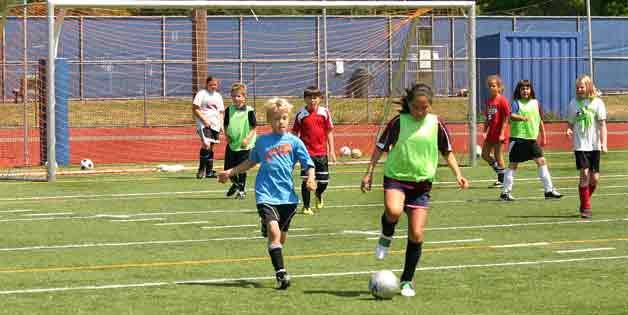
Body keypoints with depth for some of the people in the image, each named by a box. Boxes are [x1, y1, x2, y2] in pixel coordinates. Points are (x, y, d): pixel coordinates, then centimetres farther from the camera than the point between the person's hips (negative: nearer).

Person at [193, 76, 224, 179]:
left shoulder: (218, 96, 18)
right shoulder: (201, 94, -1)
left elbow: (221, 112, 24)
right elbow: (195, 109, -6)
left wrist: (221, 124, 10)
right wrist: (204, 119, -14)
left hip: (215, 125, 6)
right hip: (204, 124, -6)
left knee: (211, 147, 9)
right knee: (206, 145, -21)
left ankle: (209, 171, 15)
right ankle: (201, 170, -13)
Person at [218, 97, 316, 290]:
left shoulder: (294, 142, 3)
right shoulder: (262, 141, 9)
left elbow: (309, 165, 1)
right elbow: (251, 162, 26)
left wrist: (310, 179, -19)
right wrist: (230, 172, 27)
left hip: (287, 196, 1)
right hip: (266, 194, -1)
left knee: (281, 237, 11)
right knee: (273, 231, -19)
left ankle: (280, 272, 30)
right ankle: (281, 273, -21)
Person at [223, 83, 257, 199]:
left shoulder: (249, 111, -9)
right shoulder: (229, 110, 3)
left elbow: (254, 128, -6)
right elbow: (225, 125, 13)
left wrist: (247, 139, -18)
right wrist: (227, 135, -4)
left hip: (244, 146, -4)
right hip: (231, 144, 4)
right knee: (228, 168, 7)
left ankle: (242, 190, 18)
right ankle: (235, 184, 35)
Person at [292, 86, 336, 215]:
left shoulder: (325, 112, 2)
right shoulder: (301, 115, -3)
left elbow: (329, 132, 8)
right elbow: (295, 134, 3)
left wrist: (331, 150, 5)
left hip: (321, 152, 2)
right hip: (306, 152, -2)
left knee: (324, 181, 6)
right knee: (306, 180, -6)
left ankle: (318, 194, 40)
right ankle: (306, 207, 7)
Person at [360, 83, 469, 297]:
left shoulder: (436, 124, 1)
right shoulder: (399, 122, -4)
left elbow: (447, 152, 12)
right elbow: (380, 148, 4)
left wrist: (458, 174, 0)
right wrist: (369, 173, 0)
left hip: (422, 183, 2)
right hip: (396, 177, -2)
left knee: (416, 235, -2)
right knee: (394, 211, -35)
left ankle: (407, 280, 13)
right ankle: (386, 237, 0)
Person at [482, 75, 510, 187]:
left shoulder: (502, 100, -12)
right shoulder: (488, 101, 10)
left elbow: (506, 118, -14)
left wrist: (502, 133, -17)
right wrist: (485, 131, 6)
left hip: (499, 133, -8)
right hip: (490, 133, 8)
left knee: (498, 156, -2)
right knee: (485, 154, 9)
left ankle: (502, 180, 9)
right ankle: (500, 172, 24)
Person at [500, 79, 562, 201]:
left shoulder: (535, 103, 10)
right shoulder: (516, 103, -5)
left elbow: (540, 120, 18)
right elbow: (512, 115, -23)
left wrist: (543, 136, 18)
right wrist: (523, 118, -42)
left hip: (532, 139, 4)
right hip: (518, 138, -4)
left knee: (541, 161, -1)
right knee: (513, 165, 1)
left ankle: (549, 190, 4)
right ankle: (505, 192, 8)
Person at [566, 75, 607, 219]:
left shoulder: (597, 103, -1)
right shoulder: (574, 103, 4)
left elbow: (602, 124, -3)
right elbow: (570, 123, 12)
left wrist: (604, 143, -14)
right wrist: (569, 130, -11)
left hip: (594, 146, 0)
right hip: (580, 145, 0)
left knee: (595, 178, 2)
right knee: (584, 174, -12)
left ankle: (585, 202, 26)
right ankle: (585, 208, -6)